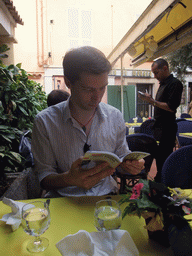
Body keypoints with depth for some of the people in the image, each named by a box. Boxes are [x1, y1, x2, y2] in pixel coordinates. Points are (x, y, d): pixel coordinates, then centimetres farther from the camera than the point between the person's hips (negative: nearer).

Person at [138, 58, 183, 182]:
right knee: (160, 157, 16)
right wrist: (150, 99, 6)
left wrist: (152, 101, -15)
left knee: (164, 158, -4)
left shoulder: (175, 83, -11)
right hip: (159, 127, 9)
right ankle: (159, 181, 29)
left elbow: (171, 107, -20)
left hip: (167, 129, -9)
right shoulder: (163, 84, 17)